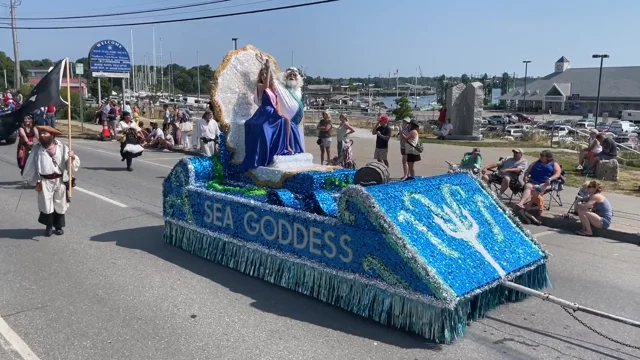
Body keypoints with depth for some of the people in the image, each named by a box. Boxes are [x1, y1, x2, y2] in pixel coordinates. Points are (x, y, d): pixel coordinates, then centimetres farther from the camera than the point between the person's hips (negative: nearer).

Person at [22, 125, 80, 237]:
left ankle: (59, 226, 26)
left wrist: (72, 157, -24)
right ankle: (49, 227, 21)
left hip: (60, 181, 0)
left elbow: (72, 163, -1)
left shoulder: (62, 147, 0)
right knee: (47, 205, 3)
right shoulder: (37, 148, 0)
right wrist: (36, 182, 1)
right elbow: (31, 166, 3)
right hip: (45, 182, 0)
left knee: (60, 205, 9)